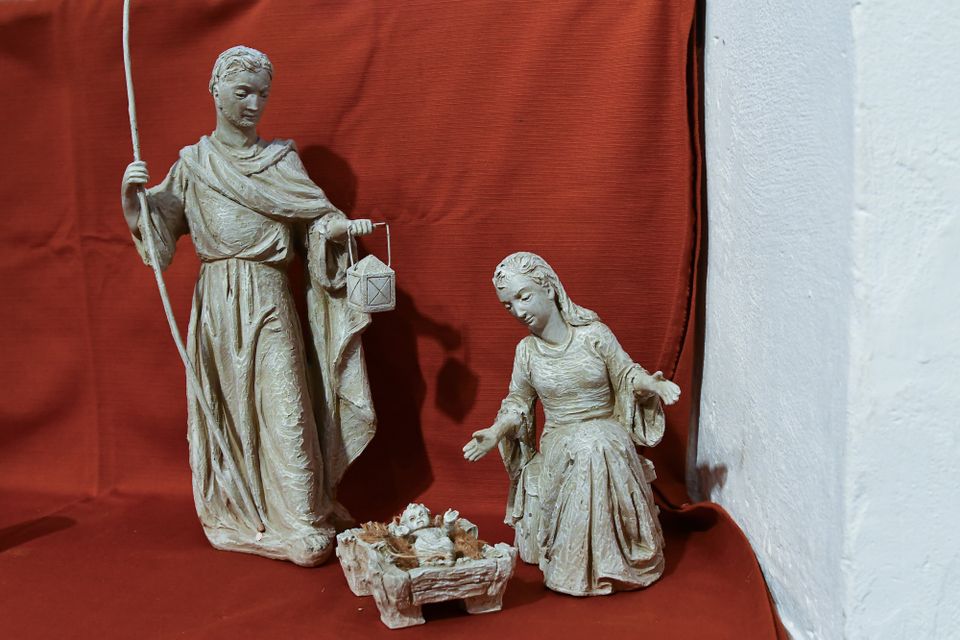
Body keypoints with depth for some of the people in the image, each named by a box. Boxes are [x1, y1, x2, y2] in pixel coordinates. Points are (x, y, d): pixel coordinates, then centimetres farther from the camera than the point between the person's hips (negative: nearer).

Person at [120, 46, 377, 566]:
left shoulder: (280, 159, 5)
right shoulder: (193, 163, 8)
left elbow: (318, 216, -3)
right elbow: (148, 226, 5)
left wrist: (345, 225, -24)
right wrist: (129, 194, -15)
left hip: (268, 301, -1)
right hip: (217, 305, 1)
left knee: (282, 407, -4)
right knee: (224, 408, 8)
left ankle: (300, 526, 6)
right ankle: (235, 514, 24)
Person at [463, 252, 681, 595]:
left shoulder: (594, 334, -5)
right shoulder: (527, 350, 2)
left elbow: (626, 374, 3)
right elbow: (518, 400, 11)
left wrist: (650, 383, -18)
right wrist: (497, 430, -6)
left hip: (607, 435, -1)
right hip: (559, 446, 2)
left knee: (597, 445, -35)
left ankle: (608, 556, -17)